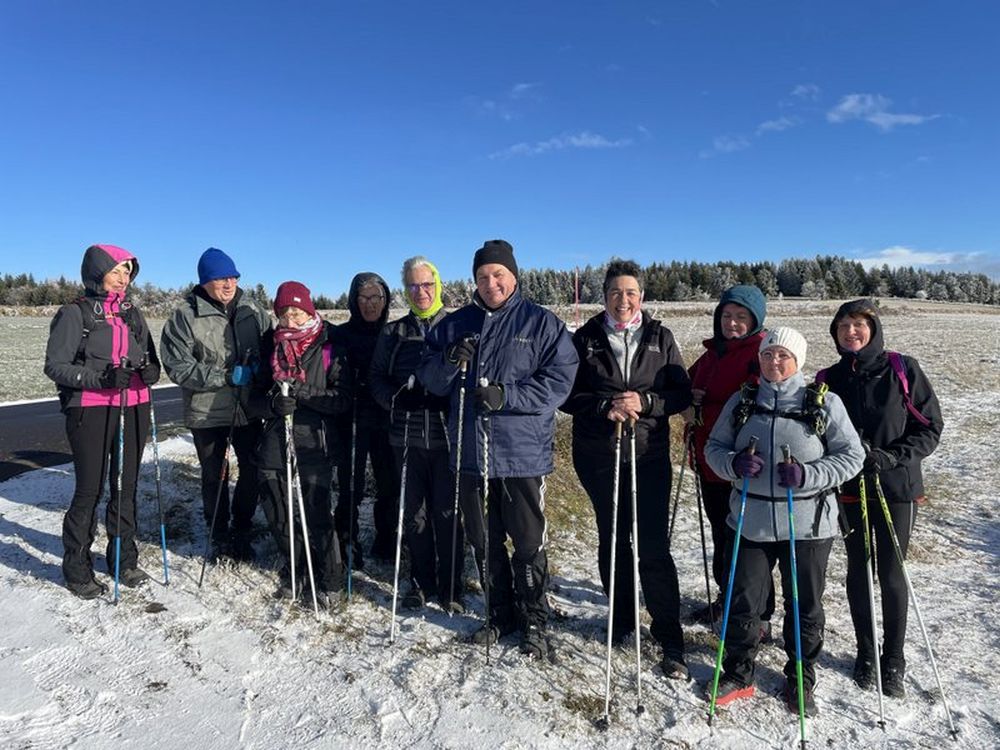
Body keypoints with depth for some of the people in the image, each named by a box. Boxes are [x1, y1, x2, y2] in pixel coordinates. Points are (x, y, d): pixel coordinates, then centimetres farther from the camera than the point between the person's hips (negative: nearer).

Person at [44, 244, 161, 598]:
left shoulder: (133, 314, 13)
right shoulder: (75, 313, -3)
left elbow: (151, 358, 19)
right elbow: (55, 365, -7)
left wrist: (151, 371, -5)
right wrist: (100, 378, -21)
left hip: (133, 409, 5)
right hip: (91, 412, -5)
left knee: (126, 486, 11)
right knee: (89, 490, -1)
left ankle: (124, 559, 24)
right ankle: (77, 569, 14)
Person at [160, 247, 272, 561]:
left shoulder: (252, 309, 0)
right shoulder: (184, 316, -10)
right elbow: (178, 367, -13)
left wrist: (259, 367, -12)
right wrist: (226, 376, -20)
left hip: (248, 408, 3)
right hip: (206, 411, -2)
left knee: (252, 470, 9)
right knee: (214, 476, 11)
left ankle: (242, 532, 29)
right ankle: (219, 537, 30)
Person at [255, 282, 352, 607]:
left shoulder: (329, 347, -4)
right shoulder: (271, 347, 9)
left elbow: (343, 398, -7)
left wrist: (305, 393, -20)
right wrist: (273, 402, -11)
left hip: (315, 441, -5)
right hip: (275, 439, 5)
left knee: (317, 513, -3)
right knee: (275, 511, 12)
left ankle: (327, 580, 16)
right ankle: (294, 571, 34)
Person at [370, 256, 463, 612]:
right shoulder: (393, 333, 10)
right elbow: (377, 378, 11)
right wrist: (396, 398, -9)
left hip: (448, 435, -2)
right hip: (407, 436, 3)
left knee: (447, 512, 2)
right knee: (413, 512, 10)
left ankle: (450, 584, 18)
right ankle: (421, 580, 27)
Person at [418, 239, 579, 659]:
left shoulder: (542, 323, -1)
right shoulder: (455, 324, 10)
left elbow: (559, 381, -8)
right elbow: (430, 380, 11)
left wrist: (505, 396, -18)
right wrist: (450, 363, -11)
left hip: (523, 451, -4)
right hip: (471, 451, 4)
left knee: (528, 542, 6)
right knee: (483, 540, 15)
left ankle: (533, 621, 24)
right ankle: (500, 614, 33)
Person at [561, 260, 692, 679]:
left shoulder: (660, 338, 5)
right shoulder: (586, 338, 3)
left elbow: (682, 393, 2)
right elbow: (568, 394, 0)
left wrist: (645, 402, -16)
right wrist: (606, 407, -17)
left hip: (649, 455, -1)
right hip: (598, 455, 1)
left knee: (652, 545, -4)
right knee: (612, 540, 12)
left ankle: (671, 640, 7)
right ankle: (621, 619, 31)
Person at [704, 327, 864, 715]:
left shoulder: (825, 403, -4)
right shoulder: (741, 401, 4)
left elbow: (851, 456, -3)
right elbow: (714, 447, 8)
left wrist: (808, 475, -18)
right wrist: (734, 464, -14)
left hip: (808, 524, -1)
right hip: (751, 521, 2)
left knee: (805, 606, 13)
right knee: (743, 601, 8)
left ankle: (801, 681, 34)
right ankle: (738, 675, 29)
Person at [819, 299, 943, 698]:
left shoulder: (902, 369, -6)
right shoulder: (829, 379, 2)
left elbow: (930, 426, -4)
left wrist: (891, 457, -16)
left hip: (897, 488, -2)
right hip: (849, 489, 2)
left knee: (891, 575, 5)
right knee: (858, 572, 12)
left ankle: (894, 661, 25)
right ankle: (865, 653, 30)